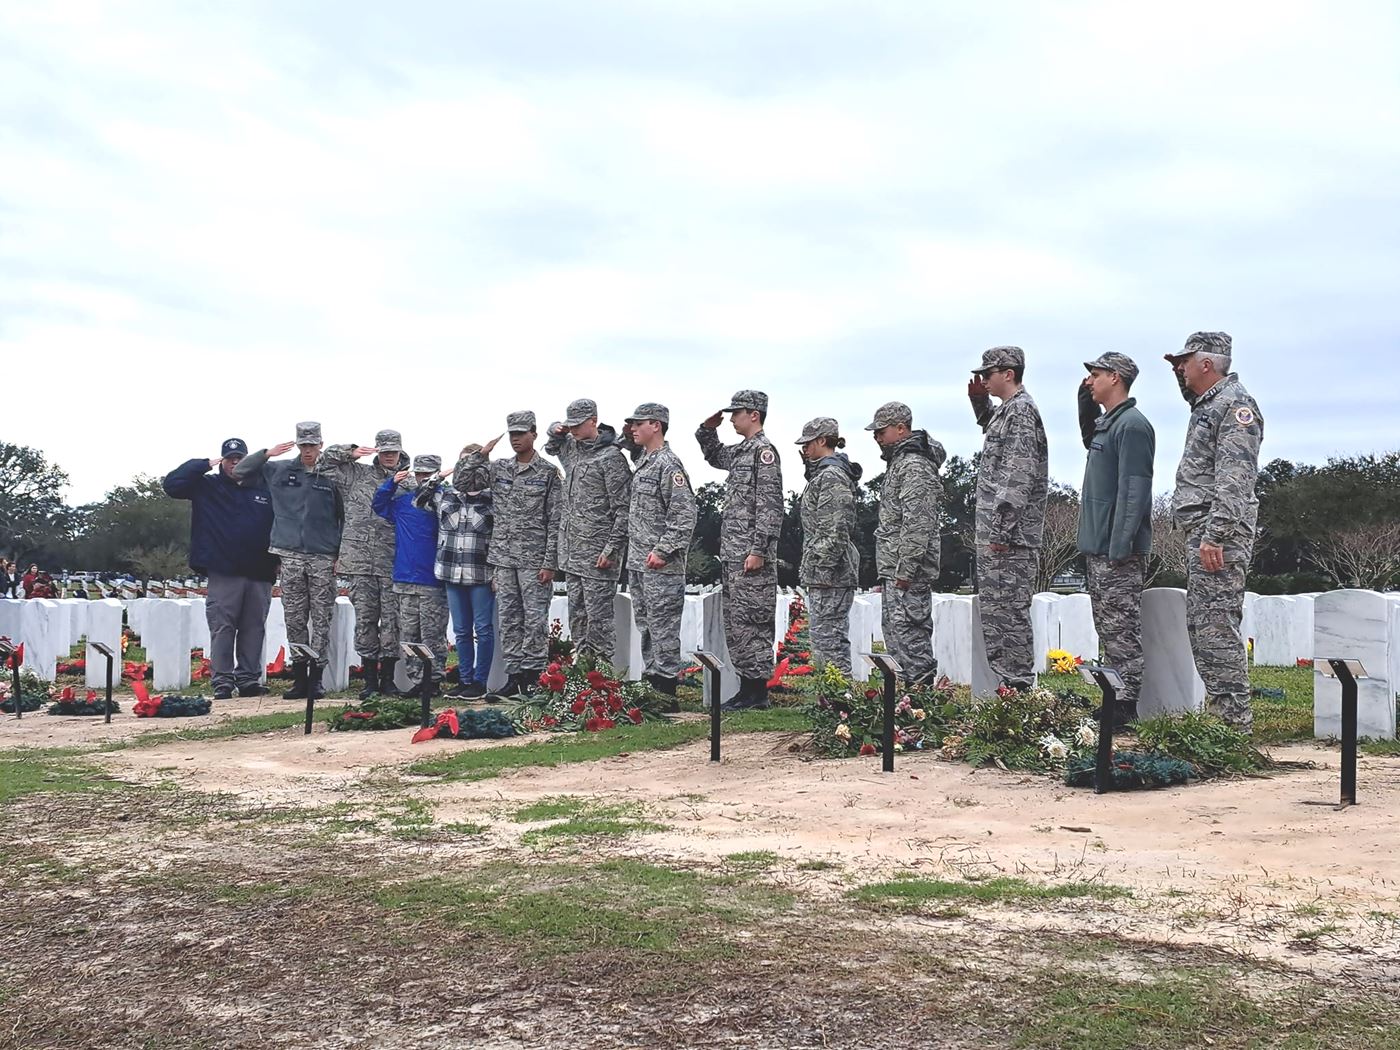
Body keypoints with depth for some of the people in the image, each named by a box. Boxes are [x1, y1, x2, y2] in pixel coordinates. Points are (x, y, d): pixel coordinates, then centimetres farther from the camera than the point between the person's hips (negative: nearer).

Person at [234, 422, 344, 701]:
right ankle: (299, 676, 10)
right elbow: (239, 472, 11)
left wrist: (340, 553, 3)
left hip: (323, 559, -2)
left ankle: (316, 676, 4)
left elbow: (343, 518, 8)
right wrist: (267, 453, -1)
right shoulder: (278, 470, 9)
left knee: (321, 619, -1)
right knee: (295, 619, 4)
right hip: (291, 556, 2)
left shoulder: (332, 476, 4)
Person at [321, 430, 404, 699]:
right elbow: (327, 457, 14)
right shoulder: (357, 474, 11)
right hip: (361, 560, 0)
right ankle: (370, 679, 7)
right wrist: (352, 452, 2)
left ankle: (387, 677, 7)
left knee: (391, 619, -1)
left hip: (392, 562, 0)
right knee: (365, 618, 1)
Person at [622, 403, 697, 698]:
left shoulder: (669, 464, -14)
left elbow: (684, 515, -21)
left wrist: (662, 551, -23)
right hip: (637, 562, 10)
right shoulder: (643, 461, 15)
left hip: (661, 565, -10)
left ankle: (666, 685, 1)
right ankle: (649, 678, 23)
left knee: (662, 624, -4)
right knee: (645, 624, 15)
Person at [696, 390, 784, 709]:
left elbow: (770, 506, -18)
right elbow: (715, 457, 39)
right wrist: (707, 430, 20)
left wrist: (758, 550, -21)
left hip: (751, 554, -10)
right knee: (735, 622, 12)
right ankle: (747, 687, 19)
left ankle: (757, 692, 0)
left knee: (752, 622, -5)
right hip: (732, 553, 10)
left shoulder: (764, 450, -11)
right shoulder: (740, 451, 16)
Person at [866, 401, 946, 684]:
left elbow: (917, 525, -22)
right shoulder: (899, 462, 19)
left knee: (907, 633, -10)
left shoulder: (915, 467, -15)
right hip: (895, 568, 11)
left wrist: (905, 570, -23)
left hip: (906, 570, -11)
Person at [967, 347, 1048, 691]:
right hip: (994, 531, 10)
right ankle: (1007, 681, 21)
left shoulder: (1021, 410, -13)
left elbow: (1019, 476, -20)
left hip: (1009, 533, -10)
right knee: (994, 608, 14)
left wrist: (1002, 530, -23)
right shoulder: (1007, 409, 17)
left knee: (1009, 611, -7)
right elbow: (991, 429, 44)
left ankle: (1018, 685, -2)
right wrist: (980, 403, 26)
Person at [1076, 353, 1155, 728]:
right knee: (1108, 628, 13)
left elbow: (1134, 489, -19)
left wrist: (1120, 547, -24)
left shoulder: (1131, 424, -13)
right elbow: (1089, 440, 40)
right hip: (1098, 548, 10)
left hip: (1119, 551, -10)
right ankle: (1113, 702, 19)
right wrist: (1086, 402, 21)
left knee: (1121, 628, -7)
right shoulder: (1105, 423, 16)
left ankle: (1126, 707, -4)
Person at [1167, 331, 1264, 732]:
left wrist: (1215, 534, -25)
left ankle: (1236, 721, -8)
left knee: (1217, 628, -11)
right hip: (1200, 534, 11)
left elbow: (1235, 478, -19)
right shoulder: (1206, 406, 22)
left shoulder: (1235, 404, -10)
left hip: (1219, 537, -11)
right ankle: (1220, 710, 20)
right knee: (1200, 626, 13)